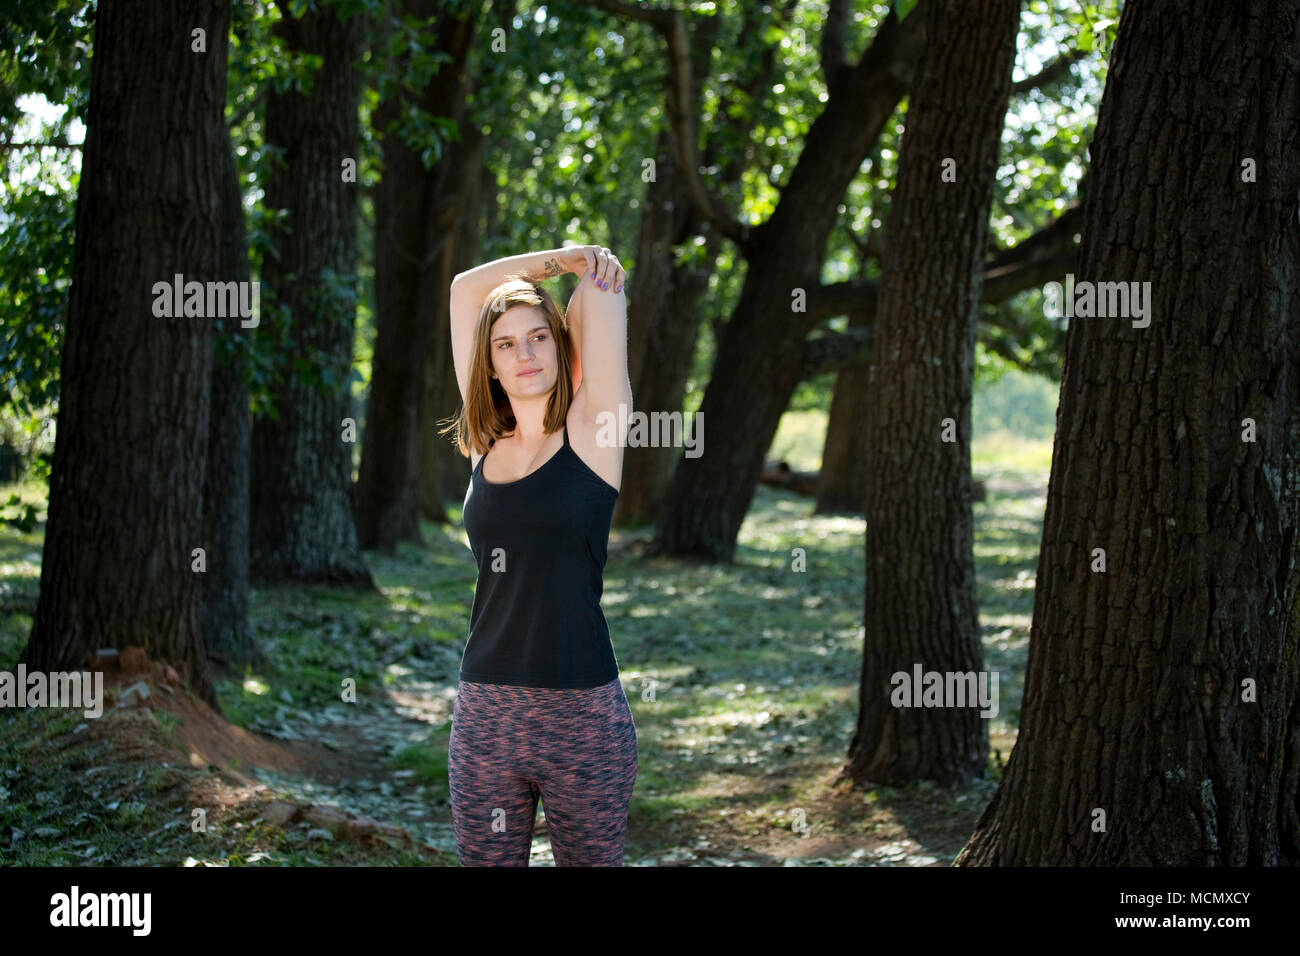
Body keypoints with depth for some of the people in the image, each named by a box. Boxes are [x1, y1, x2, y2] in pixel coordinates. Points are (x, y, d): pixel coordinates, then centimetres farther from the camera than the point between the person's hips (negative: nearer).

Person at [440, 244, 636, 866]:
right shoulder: (486, 443, 9)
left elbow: (603, 278, 0)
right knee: (485, 859, 8)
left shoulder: (591, 430, -1)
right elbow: (466, 289, 16)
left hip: (582, 714, -3)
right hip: (484, 712, 4)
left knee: (592, 858, 5)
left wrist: (595, 269, 19)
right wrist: (562, 258, 16)